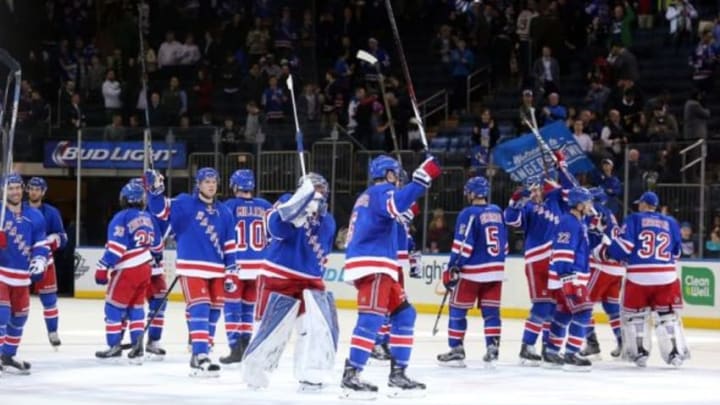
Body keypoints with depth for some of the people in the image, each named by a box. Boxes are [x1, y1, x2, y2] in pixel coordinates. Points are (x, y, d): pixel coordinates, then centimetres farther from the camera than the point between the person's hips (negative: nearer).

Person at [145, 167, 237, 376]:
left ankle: (199, 353, 20)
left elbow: (229, 245, 12)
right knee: (199, 310, -15)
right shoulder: (185, 204, -1)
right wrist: (155, 191, -30)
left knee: (213, 312, 9)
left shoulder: (223, 213, 11)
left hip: (216, 271, 6)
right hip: (192, 268, -6)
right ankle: (200, 358, -20)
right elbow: (161, 209, -12)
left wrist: (231, 271, 7)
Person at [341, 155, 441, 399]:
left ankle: (397, 375, 13)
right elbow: (397, 203, -28)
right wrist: (422, 179, -30)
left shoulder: (368, 197, 25)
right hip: (371, 266, -11)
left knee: (404, 314, 13)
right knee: (372, 318, -21)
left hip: (377, 267, 11)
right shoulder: (380, 191, -5)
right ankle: (350, 376, -28)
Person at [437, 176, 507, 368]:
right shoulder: (497, 212, 8)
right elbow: (504, 242, 14)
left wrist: (453, 268, -11)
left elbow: (463, 245, -16)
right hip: (495, 271, 6)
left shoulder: (469, 214, -11)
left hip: (473, 271, -6)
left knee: (458, 309, 5)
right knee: (491, 311, 8)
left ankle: (456, 350, 5)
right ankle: (492, 350, 1)